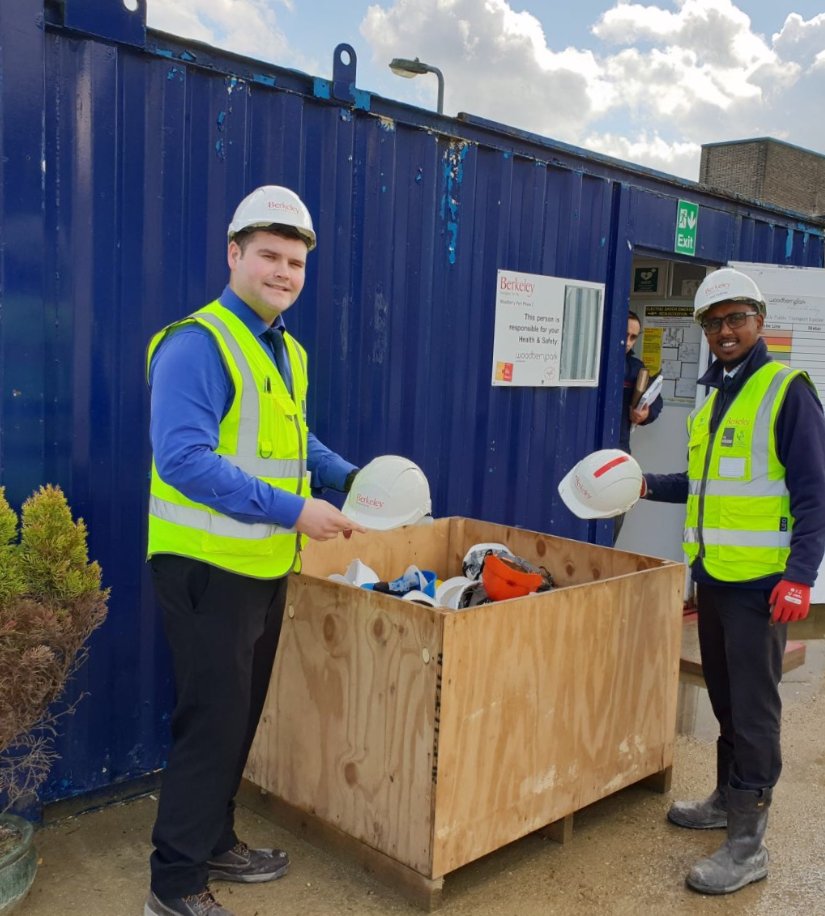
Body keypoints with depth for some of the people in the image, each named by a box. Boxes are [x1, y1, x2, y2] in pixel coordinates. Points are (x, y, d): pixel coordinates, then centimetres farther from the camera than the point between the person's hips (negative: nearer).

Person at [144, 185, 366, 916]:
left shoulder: (287, 352, 11)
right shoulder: (196, 345, -18)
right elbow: (184, 458, -27)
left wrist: (349, 477, 9)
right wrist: (293, 510, -27)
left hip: (266, 564, 9)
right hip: (207, 565, -9)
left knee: (243, 713, 18)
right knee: (213, 718, -1)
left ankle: (215, 843, 36)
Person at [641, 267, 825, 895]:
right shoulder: (712, 399, 14)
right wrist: (649, 486, 12)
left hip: (760, 583, -7)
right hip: (712, 576, 8)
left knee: (754, 708, -1)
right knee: (725, 698, 18)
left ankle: (749, 842, 8)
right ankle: (729, 798, 34)